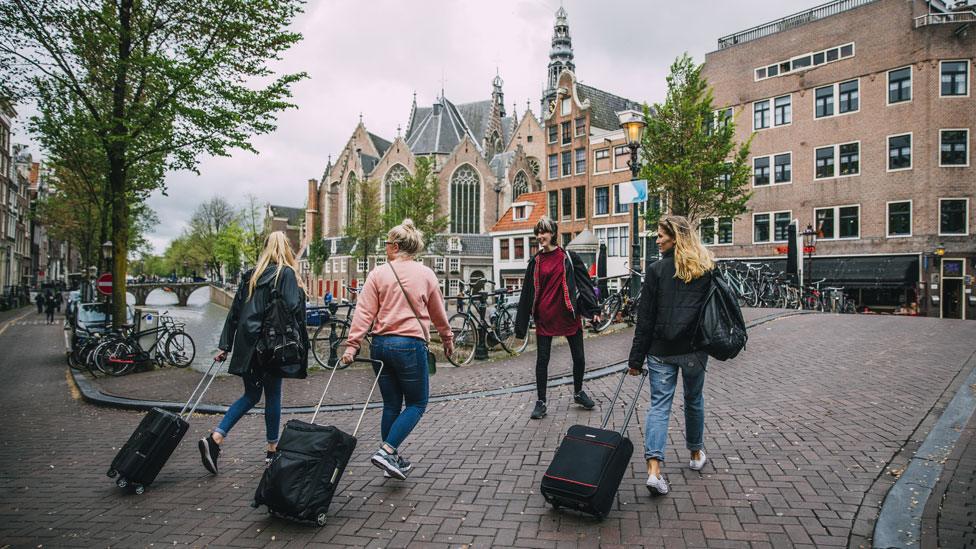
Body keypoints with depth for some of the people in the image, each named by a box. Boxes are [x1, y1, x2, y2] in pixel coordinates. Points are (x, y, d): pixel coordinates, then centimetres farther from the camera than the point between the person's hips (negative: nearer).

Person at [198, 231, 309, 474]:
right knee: (272, 395, 7)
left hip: (247, 345, 6)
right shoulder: (287, 273, -6)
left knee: (251, 395, 16)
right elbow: (293, 308, -17)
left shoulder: (251, 275, 11)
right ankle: (272, 450, 18)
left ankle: (215, 439, 4)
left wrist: (225, 346, 16)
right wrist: (299, 344, -10)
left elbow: (235, 311, 12)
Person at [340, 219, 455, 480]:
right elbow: (438, 313, 12)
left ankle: (392, 459, 22)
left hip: (380, 345, 3)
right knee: (417, 403, 10)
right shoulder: (426, 274, 2)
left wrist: (352, 345, -5)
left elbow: (364, 312, -6)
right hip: (411, 345, -3)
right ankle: (387, 451, -5)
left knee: (391, 405, 14)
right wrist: (448, 339, 25)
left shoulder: (378, 274, 1)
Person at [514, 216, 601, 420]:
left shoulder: (568, 257, 0)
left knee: (579, 357, 8)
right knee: (542, 359, 3)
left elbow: (585, 283, 2)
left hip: (569, 315, -1)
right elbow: (527, 293, 7)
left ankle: (578, 392, 32)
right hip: (544, 317, 1)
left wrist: (593, 309, -6)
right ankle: (541, 402, 14)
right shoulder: (535, 261, 5)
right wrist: (520, 325, 6)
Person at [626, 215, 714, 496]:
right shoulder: (707, 268, 2)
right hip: (694, 349, 3)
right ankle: (696, 454, 39)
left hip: (661, 350, -3)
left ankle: (654, 468, -11)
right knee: (694, 400, 22)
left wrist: (636, 358, -5)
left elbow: (645, 317, -9)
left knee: (659, 405, 0)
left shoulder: (657, 269, -8)